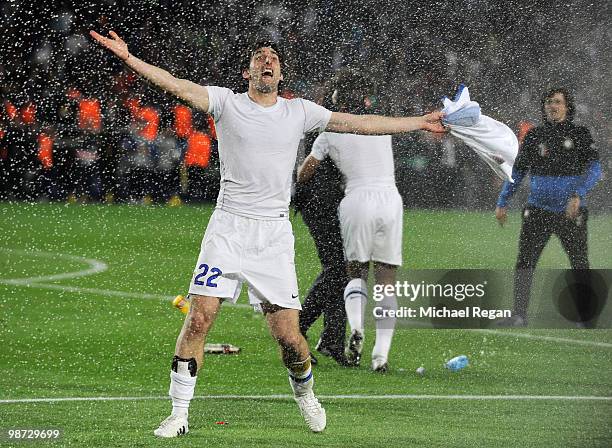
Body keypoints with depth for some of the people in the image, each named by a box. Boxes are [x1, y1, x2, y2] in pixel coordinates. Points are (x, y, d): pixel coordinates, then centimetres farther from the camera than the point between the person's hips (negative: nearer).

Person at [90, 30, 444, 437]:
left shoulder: (299, 112, 10)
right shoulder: (227, 102, 4)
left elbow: (359, 124, 13)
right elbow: (180, 87, -9)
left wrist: (420, 123, 13)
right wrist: (129, 58, -22)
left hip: (275, 234, 1)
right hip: (229, 228, -1)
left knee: (288, 335, -4)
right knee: (199, 318, -12)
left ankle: (304, 392, 27)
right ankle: (179, 415, -3)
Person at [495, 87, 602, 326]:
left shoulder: (580, 135, -1)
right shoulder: (534, 136, 6)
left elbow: (594, 170, -10)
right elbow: (517, 172, 13)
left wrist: (578, 195, -25)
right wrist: (502, 202, 8)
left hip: (570, 213, -2)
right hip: (538, 210, 2)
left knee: (580, 264, 5)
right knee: (525, 261, -10)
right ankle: (519, 314, -10)